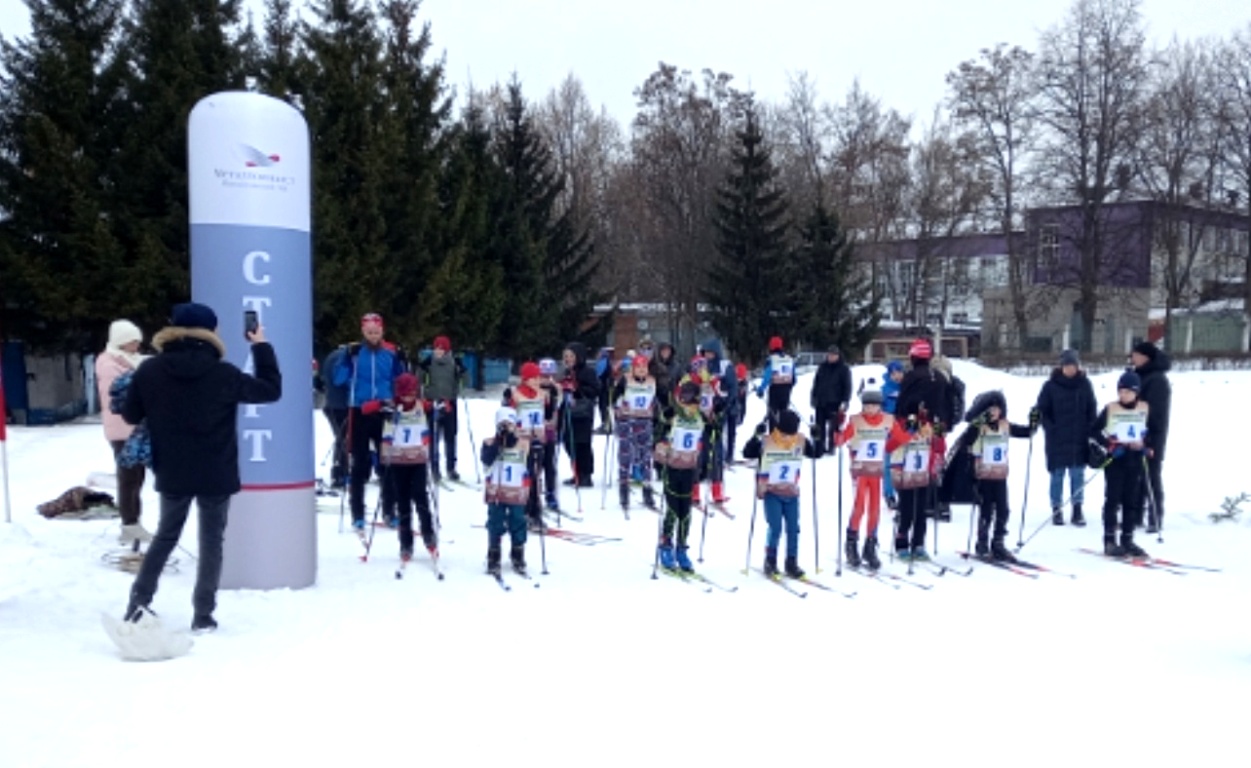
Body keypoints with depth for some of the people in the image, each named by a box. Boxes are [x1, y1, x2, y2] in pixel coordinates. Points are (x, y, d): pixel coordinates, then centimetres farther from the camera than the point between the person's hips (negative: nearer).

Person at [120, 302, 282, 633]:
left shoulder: (150, 371, -4)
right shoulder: (224, 374, -11)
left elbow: (131, 415, 5)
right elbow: (271, 390, -2)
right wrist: (262, 347, 6)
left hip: (171, 473, 3)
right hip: (216, 474, -2)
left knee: (166, 535, 21)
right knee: (211, 541, 7)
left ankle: (139, 600, 15)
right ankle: (203, 615, 6)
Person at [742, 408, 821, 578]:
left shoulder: (801, 441, -1)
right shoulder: (766, 442, -12)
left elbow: (816, 454, 9)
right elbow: (747, 453, -16)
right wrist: (756, 436, -29)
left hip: (791, 494, 4)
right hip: (771, 493, -4)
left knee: (793, 529, 4)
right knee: (775, 528, -10)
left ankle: (791, 563, 15)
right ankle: (770, 562, 6)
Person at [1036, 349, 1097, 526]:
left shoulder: (1085, 385, 5)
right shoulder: (1051, 386, -2)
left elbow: (1092, 411, 10)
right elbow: (1042, 410, 1)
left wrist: (1090, 432, 2)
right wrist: (1050, 428, -9)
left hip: (1079, 439, 2)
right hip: (1057, 440, -2)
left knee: (1078, 474, 4)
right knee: (1057, 475, 3)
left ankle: (1077, 510, 10)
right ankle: (1056, 510, 10)